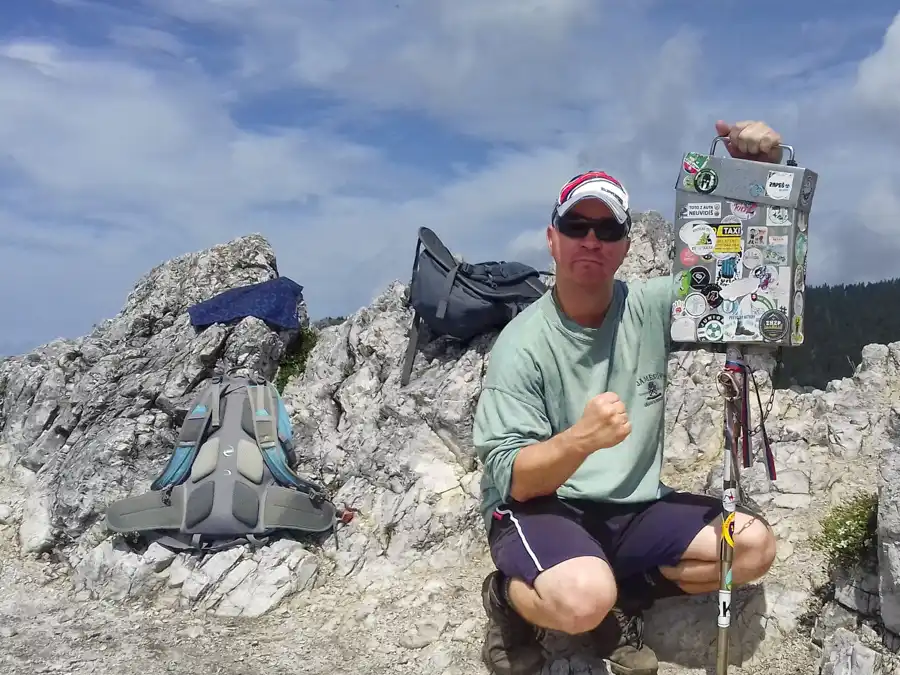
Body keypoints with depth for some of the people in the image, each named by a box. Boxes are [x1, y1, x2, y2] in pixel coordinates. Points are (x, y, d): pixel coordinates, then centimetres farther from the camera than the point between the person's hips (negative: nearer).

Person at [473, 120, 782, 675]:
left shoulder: (654, 308, -1)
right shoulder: (522, 344, -13)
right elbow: (513, 479, -17)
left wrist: (760, 172, -19)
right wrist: (581, 438, -36)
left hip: (632, 510, 5)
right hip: (540, 509, -5)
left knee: (754, 545, -11)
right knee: (583, 599, -35)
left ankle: (624, 597, 6)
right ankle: (507, 596, 0)